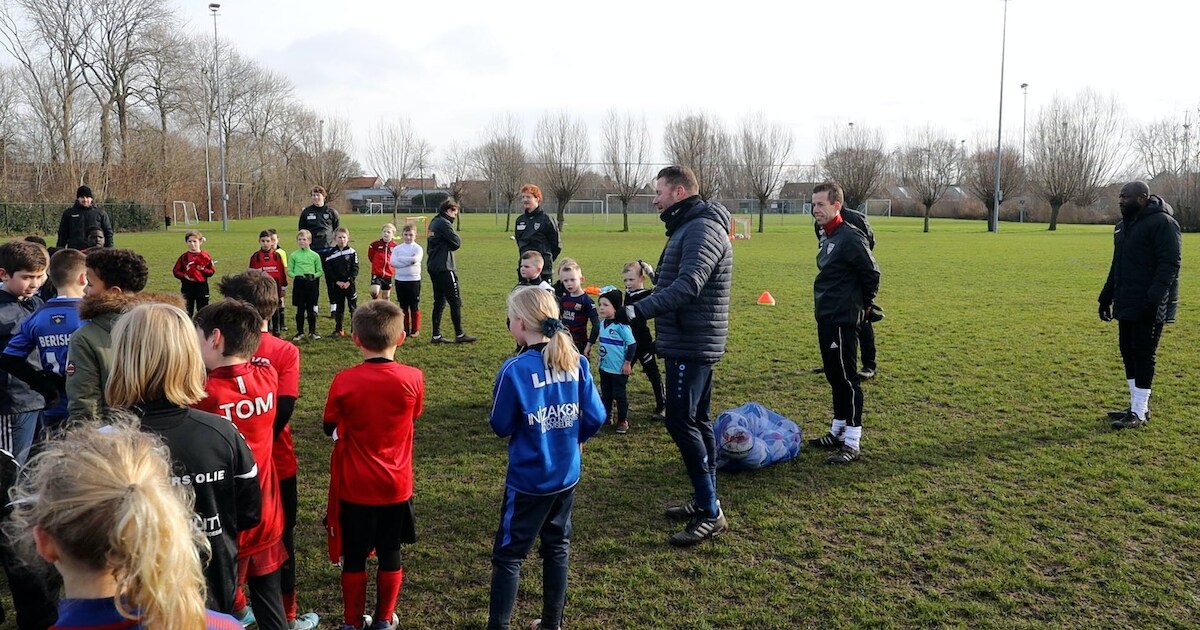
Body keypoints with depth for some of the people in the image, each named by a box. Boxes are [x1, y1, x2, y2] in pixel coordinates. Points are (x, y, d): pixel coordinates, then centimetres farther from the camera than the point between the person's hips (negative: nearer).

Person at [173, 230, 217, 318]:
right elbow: (176, 271, 4)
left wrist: (203, 269, -17)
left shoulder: (205, 256, 0)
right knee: (187, 310, 7)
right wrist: (184, 276, -12)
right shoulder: (184, 256, 3)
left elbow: (212, 271, 0)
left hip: (202, 286, -1)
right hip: (187, 287, 1)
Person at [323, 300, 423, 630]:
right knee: (390, 556, 16)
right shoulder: (413, 379, -14)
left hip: (355, 487, -1)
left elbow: (331, 428, 1)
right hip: (396, 486, 1)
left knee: (354, 558, 15)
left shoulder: (344, 382, -16)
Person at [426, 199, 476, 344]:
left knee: (439, 302, 12)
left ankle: (436, 335, 12)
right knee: (455, 302, -3)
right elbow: (457, 242, -15)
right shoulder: (444, 223, -13)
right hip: (444, 268, -9)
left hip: (433, 268, 9)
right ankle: (459, 335, 1)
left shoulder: (433, 223, 16)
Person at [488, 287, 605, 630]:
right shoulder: (576, 362, -7)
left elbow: (501, 426, -11)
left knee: (508, 554, 8)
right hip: (567, 474, 5)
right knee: (557, 547, 19)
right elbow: (596, 416, -2)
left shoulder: (515, 370, -20)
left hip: (528, 479, -5)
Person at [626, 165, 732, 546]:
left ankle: (710, 513, -3)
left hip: (691, 346, -11)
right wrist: (642, 299, 6)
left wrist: (638, 311, -32)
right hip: (692, 343, 11)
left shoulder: (702, 229, -18)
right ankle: (706, 502, 24)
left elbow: (686, 286, -30)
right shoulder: (688, 228, 16)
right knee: (697, 420, 14)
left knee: (681, 421, -9)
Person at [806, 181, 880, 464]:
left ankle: (852, 443, 2)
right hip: (826, 318, 10)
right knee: (834, 376, 17)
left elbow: (872, 273, -14)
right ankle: (838, 431, 29)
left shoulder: (850, 238, -16)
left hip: (842, 320, -9)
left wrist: (864, 305, -3)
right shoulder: (827, 237, 12)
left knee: (846, 378, -5)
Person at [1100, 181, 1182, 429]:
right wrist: (1106, 297, 19)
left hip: (1148, 307, -8)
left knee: (1143, 355, -4)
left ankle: (1139, 413, 1)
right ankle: (1136, 405, 21)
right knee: (1128, 352, 11)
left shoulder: (1163, 223, -11)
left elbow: (1170, 264, -18)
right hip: (1126, 304, 9)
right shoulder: (1124, 224, 16)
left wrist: (1153, 299, -26)